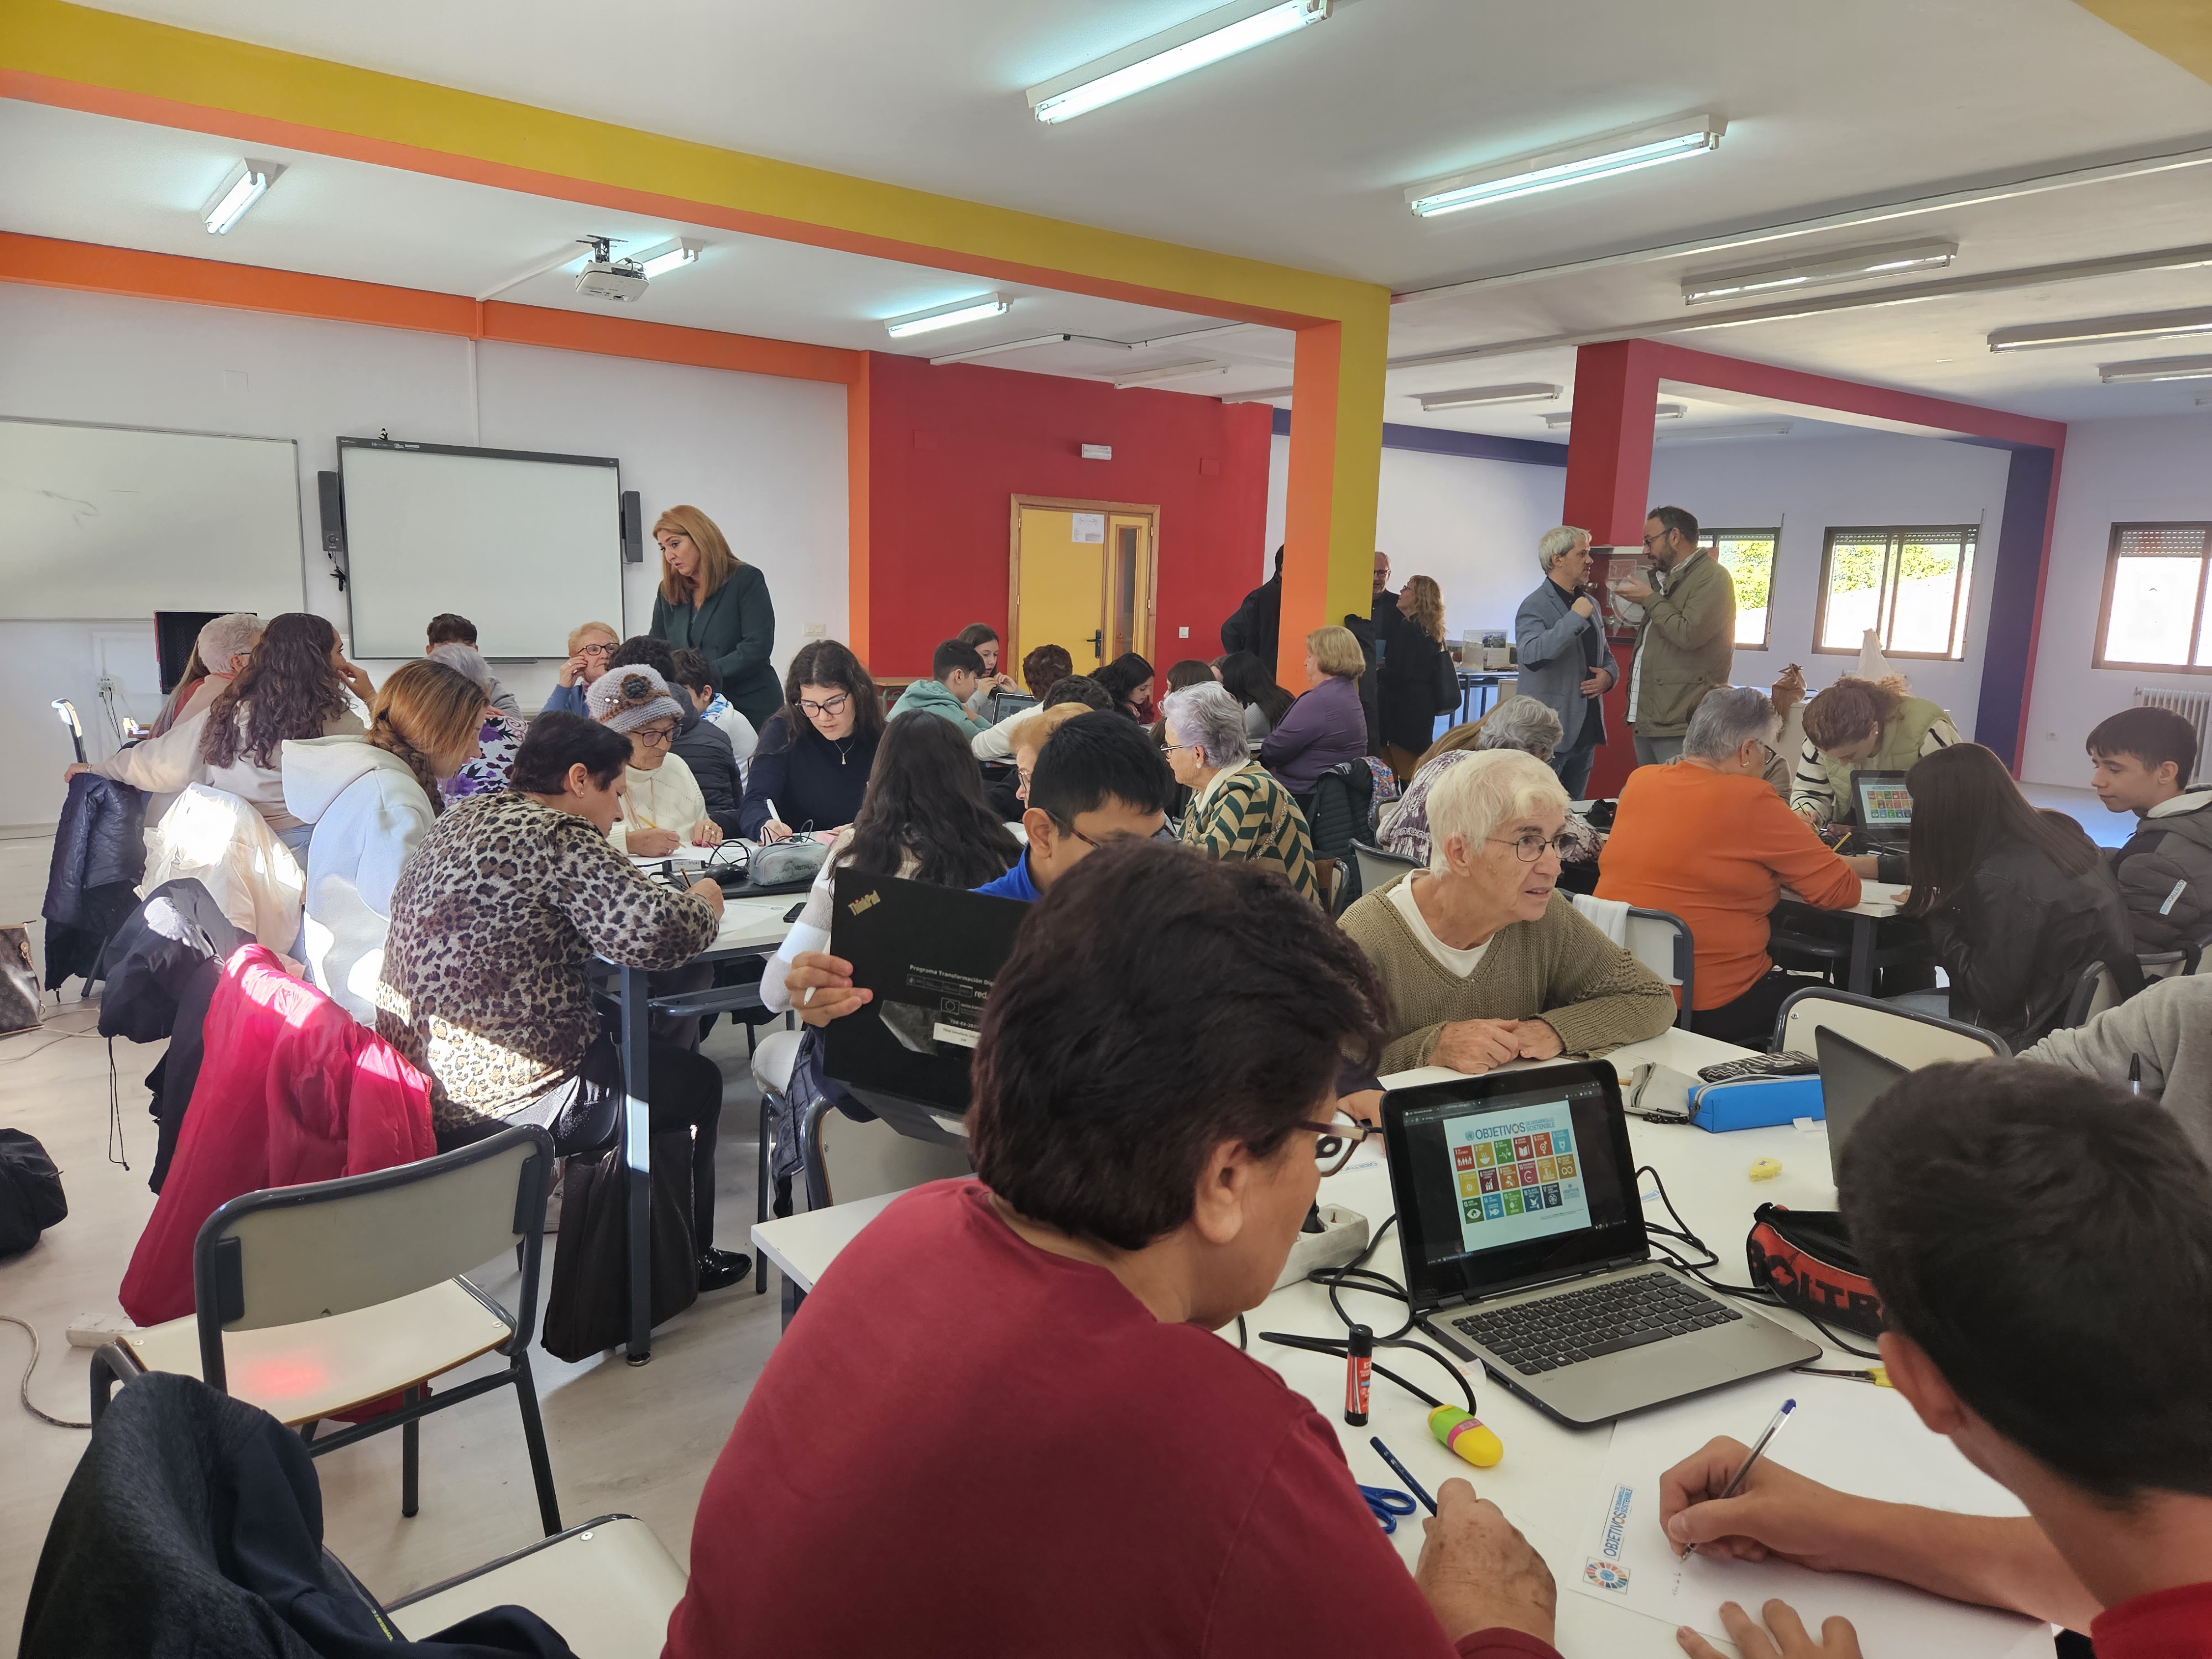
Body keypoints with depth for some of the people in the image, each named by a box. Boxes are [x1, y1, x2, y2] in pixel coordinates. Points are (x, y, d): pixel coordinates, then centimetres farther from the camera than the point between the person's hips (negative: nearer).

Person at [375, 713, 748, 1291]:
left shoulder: (460, 820, 10)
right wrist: (705, 904, -5)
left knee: (635, 1042, 30)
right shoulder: (557, 837, -18)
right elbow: (661, 932, -28)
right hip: (498, 1103, -9)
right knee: (696, 1080, 13)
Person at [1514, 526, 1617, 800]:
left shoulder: (1590, 603, 15)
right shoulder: (1535, 606, -10)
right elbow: (1532, 655, -28)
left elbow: (1605, 654, 26)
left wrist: (1609, 675, 3)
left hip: (1586, 728, 8)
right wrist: (1575, 618, -25)